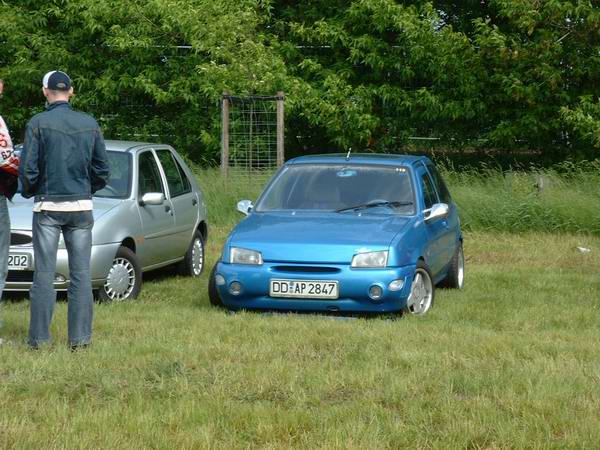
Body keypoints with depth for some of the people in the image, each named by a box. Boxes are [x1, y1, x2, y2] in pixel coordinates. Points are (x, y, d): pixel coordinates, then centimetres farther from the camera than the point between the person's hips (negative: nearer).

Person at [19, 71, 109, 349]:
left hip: (48, 206, -3)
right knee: (81, 274, 4)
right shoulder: (89, 124, 4)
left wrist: (29, 192, 11)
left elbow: (28, 169, -8)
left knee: (44, 274, 0)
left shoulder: (39, 123, -7)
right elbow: (102, 169, 8)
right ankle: (80, 337, 3)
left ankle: (39, 337, 1)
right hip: (81, 207, 3)